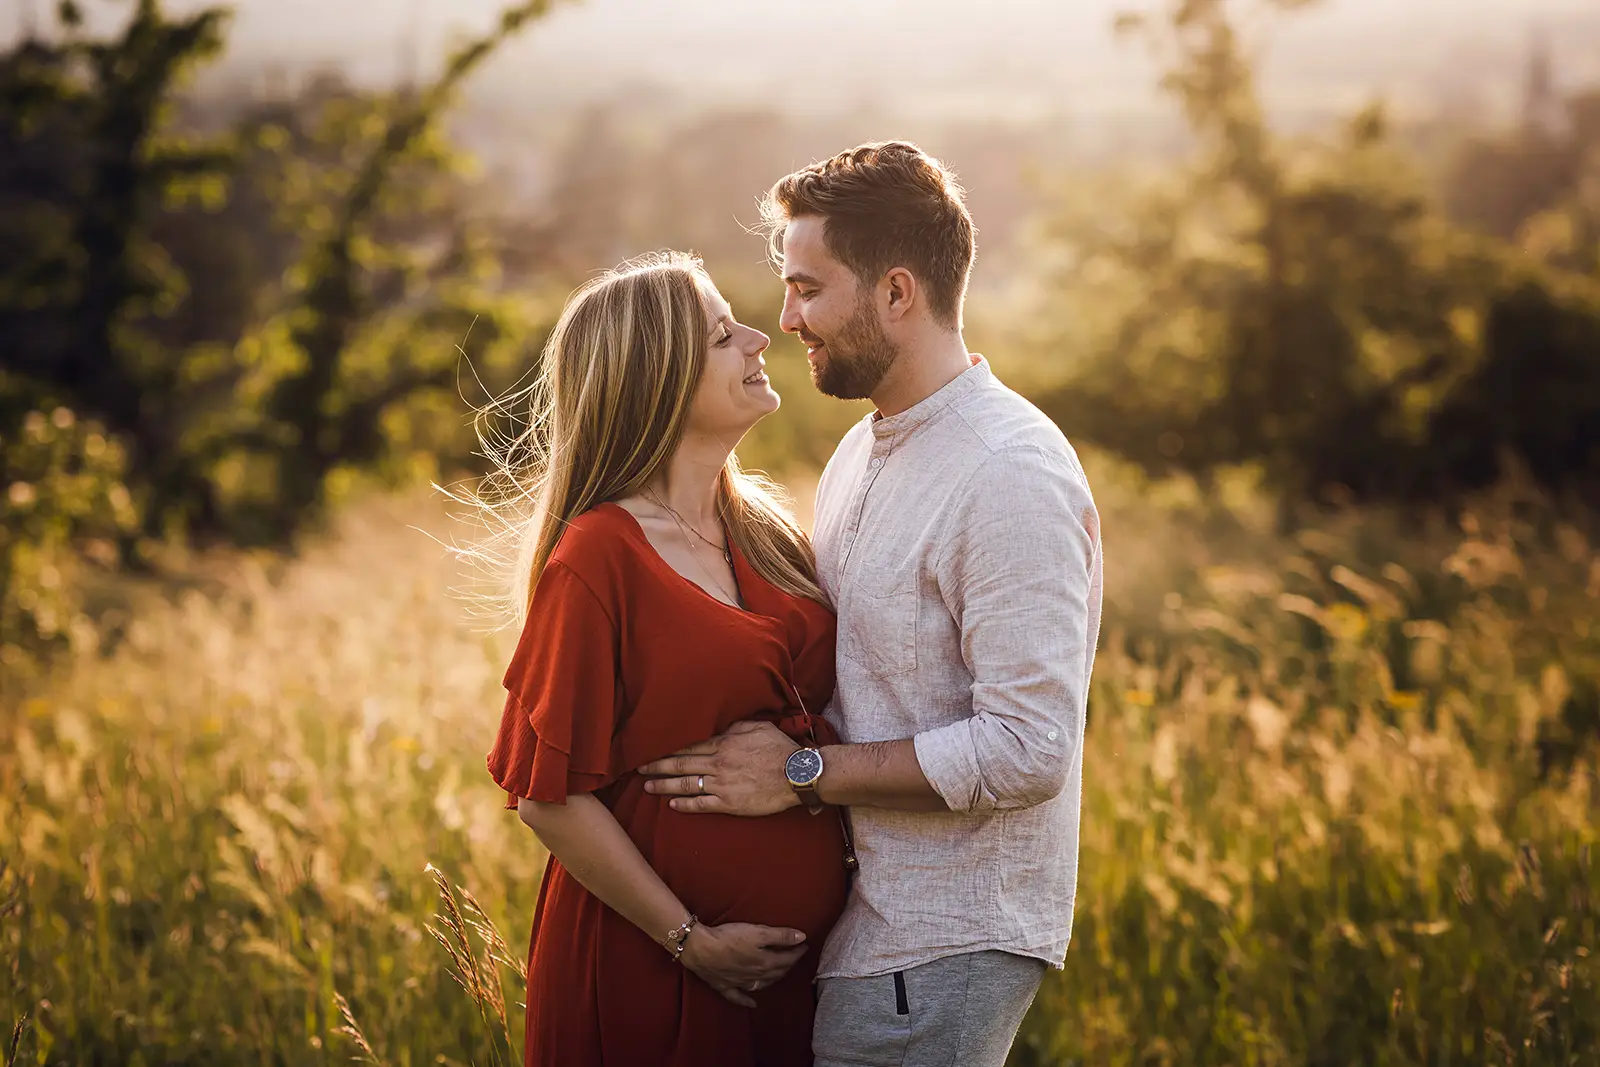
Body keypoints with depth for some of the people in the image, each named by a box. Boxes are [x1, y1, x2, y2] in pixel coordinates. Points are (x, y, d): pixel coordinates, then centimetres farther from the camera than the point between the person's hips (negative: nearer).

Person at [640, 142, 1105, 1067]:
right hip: (865, 920, 9)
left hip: (943, 953, -9)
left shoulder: (1013, 478, -17)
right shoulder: (862, 451, 13)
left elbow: (1026, 748, -23)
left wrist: (803, 773, -18)